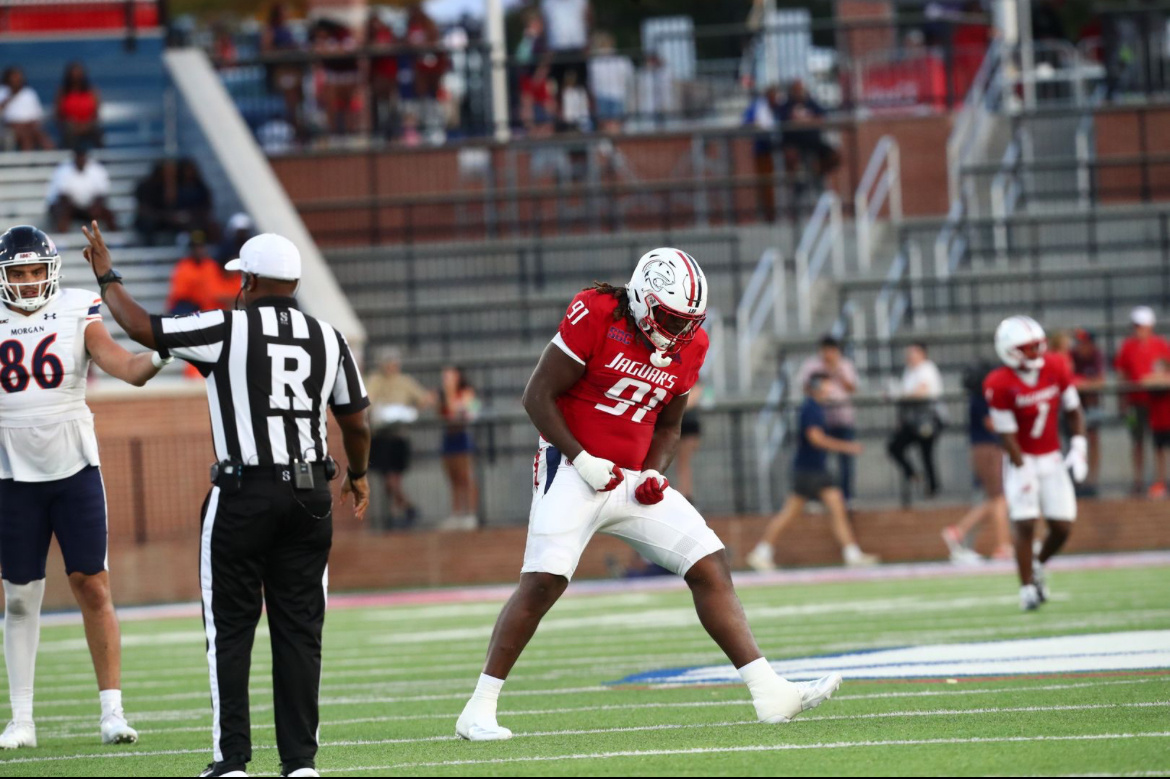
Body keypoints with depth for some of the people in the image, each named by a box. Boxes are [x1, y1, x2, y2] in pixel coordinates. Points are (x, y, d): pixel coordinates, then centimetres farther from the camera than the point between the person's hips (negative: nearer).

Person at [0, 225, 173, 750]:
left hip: (75, 469, -1)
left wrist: (164, 353, -27)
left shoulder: (76, 313, 0)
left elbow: (126, 368, -10)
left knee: (93, 587, -4)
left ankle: (112, 710, 0)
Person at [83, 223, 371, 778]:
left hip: (243, 495, -4)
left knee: (231, 628, 4)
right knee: (299, 629, 7)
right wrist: (358, 474, 33)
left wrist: (106, 276, 15)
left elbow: (141, 328, -2)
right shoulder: (328, 340, 6)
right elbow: (356, 422, 14)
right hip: (309, 496, 4)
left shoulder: (228, 331, -7)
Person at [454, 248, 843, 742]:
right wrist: (582, 460, -15)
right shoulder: (596, 317, -14)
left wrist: (654, 474, -1)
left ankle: (769, 694, -3)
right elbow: (539, 395, -11)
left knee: (711, 566, -3)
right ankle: (478, 710, -12)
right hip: (574, 472, -6)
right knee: (543, 582, -20)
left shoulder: (689, 347, 5)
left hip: (631, 480, 6)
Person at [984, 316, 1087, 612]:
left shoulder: (1056, 371, -5)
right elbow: (1007, 434, -16)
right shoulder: (1000, 385, -18)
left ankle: (1038, 567, 28)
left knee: (1062, 526, 0)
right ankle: (1027, 588, -3)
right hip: (1022, 460, -4)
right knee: (1025, 524, -12)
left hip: (1052, 459, 4)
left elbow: (1073, 410, 5)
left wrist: (1079, 445, -7)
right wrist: (1023, 471, -21)